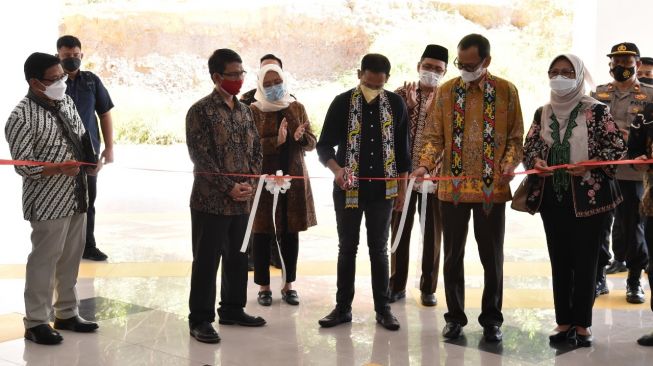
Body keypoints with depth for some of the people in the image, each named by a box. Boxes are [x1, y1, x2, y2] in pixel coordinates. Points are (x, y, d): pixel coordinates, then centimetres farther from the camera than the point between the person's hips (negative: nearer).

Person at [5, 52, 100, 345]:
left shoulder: (66, 102, 8)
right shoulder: (22, 117, -16)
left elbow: (82, 138, 19)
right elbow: (23, 165, -18)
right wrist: (60, 168, -28)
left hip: (77, 197, 8)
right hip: (48, 202, -8)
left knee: (71, 258, 16)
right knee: (45, 259, 1)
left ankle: (66, 314, 30)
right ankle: (36, 322, 14)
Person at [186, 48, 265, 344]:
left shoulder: (244, 110, 12)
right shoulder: (201, 111, -9)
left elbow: (256, 149, 14)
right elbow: (201, 156, -14)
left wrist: (249, 182, -1)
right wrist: (228, 187, -16)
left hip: (242, 200, 6)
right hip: (211, 200, -6)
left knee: (238, 257, 14)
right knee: (206, 261, 0)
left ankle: (232, 309, 29)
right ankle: (200, 320, 8)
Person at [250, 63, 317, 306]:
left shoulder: (296, 108, 9)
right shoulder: (253, 111, -2)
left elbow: (311, 143, 6)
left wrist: (300, 137, -16)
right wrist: (276, 141, -23)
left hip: (293, 178, 3)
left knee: (291, 233, 7)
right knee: (262, 234, 2)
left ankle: (289, 285, 18)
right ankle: (264, 286, 13)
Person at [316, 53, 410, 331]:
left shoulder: (395, 104, 1)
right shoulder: (342, 103, -4)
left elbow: (401, 150, 7)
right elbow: (324, 145, -4)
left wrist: (402, 188, 6)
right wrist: (337, 169, -23)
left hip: (382, 190, 1)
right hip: (348, 189, -1)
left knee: (379, 249, 8)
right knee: (347, 248, 8)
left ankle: (383, 308, 16)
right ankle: (343, 307, 16)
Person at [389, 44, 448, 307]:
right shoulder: (401, 95, 5)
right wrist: (410, 106, -14)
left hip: (434, 174, 0)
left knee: (433, 231, 5)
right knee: (400, 228, 6)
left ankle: (428, 287, 15)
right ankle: (397, 285, 17)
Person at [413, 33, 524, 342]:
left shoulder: (506, 91, 1)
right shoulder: (445, 91, 4)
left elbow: (515, 137, 4)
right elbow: (434, 136, 4)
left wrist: (510, 164, -14)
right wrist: (425, 164, -13)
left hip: (492, 188, -1)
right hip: (453, 186, 1)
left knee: (492, 256, 8)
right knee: (453, 255, 9)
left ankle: (491, 319, 21)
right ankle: (455, 317, 22)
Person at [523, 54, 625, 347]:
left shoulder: (596, 111, -4)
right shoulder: (542, 113, 10)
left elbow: (617, 147, -5)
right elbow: (529, 147, 13)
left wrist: (590, 165, -19)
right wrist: (536, 162, -9)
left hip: (588, 197, -4)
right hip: (552, 197, 4)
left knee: (585, 260, 1)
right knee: (559, 261, 8)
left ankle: (582, 324, 10)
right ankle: (564, 322, 16)